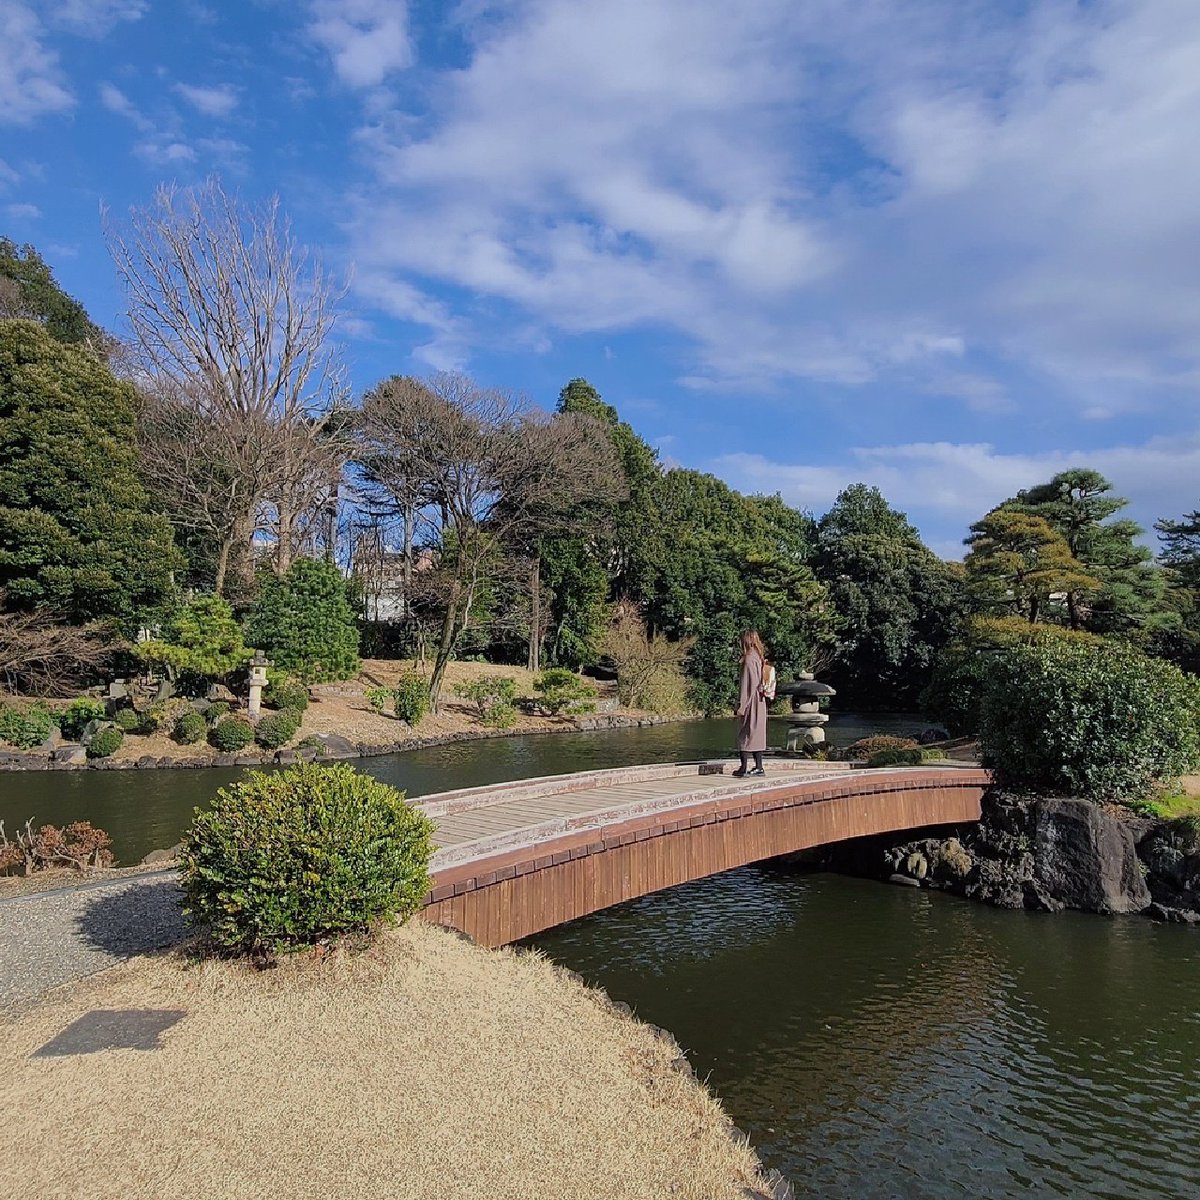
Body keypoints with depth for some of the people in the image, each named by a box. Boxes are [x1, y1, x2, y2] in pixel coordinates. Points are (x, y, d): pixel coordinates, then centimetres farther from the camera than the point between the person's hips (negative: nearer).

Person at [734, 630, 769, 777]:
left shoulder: (749, 659, -15)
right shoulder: (760, 658, 10)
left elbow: (747, 684, -18)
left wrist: (742, 706, -15)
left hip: (750, 703, -8)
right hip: (760, 702, 8)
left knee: (744, 735, -3)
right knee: (757, 734, 11)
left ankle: (744, 768, -2)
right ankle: (759, 767, 15)